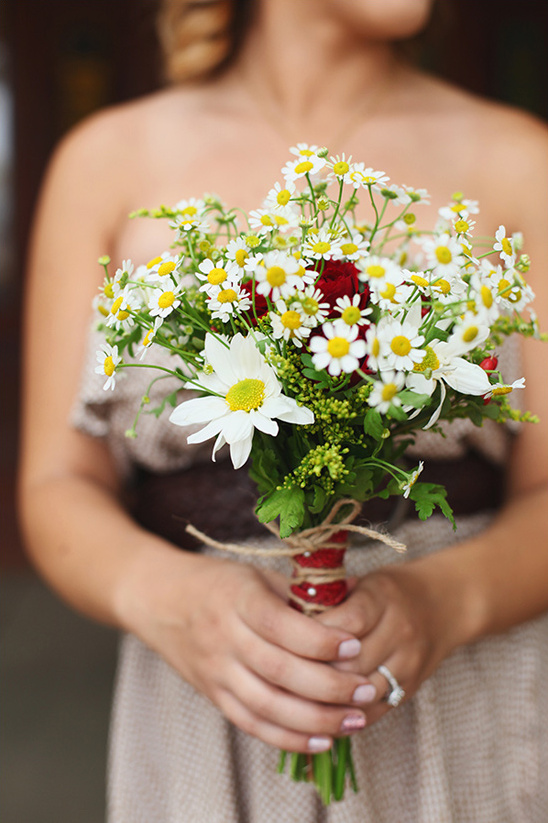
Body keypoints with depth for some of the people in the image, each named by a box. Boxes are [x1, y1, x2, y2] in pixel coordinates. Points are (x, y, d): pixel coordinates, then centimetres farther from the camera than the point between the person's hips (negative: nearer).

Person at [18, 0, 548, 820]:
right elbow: (59, 492, -4)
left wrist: (443, 597, -25)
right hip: (206, 736, 1)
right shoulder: (108, 161, -4)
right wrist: (163, 593, -24)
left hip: (470, 720, 0)